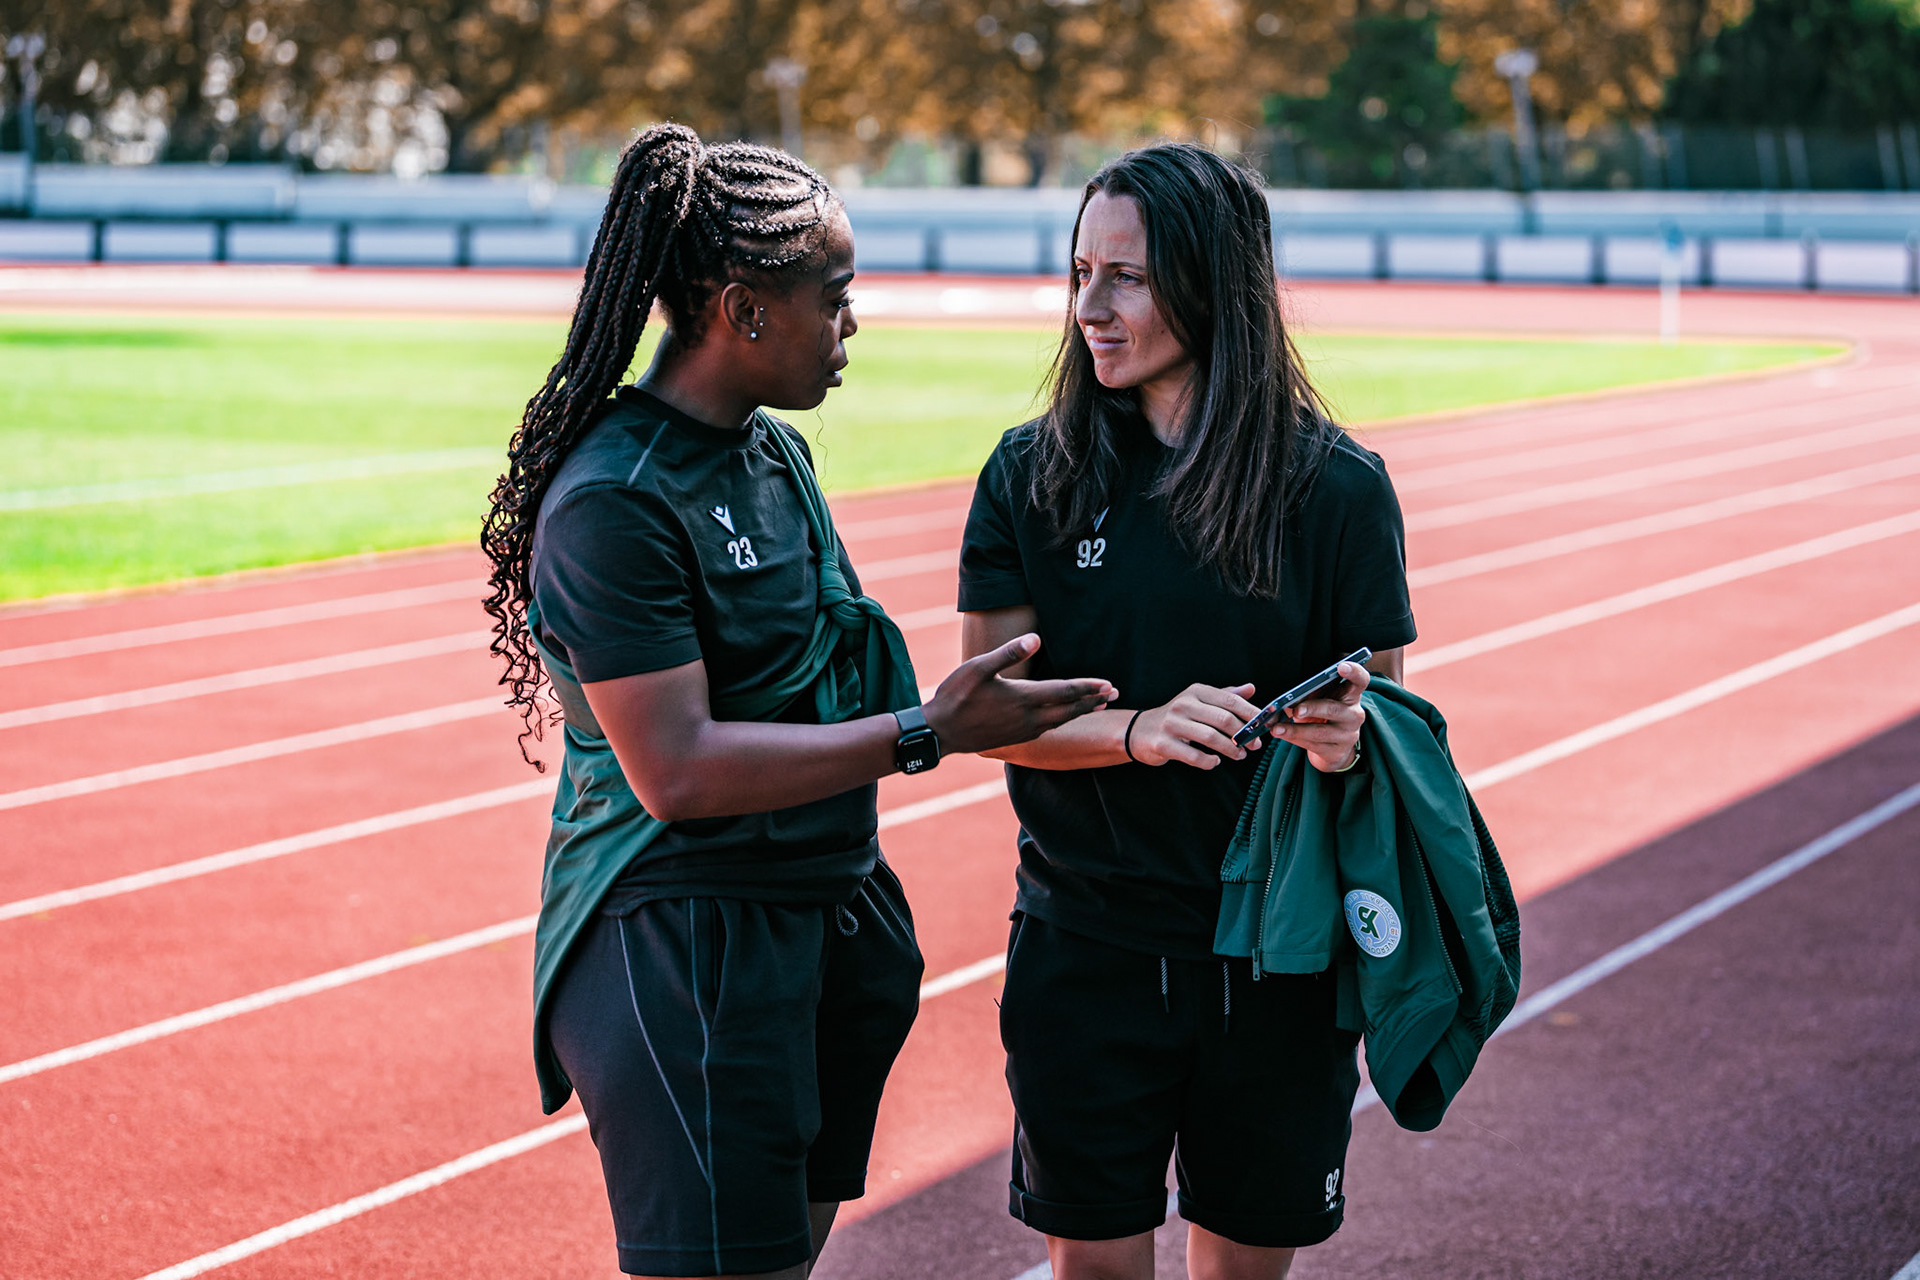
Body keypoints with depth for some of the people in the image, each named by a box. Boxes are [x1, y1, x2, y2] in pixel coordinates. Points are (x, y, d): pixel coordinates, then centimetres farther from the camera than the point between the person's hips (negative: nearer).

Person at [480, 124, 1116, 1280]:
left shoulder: (776, 450, 10)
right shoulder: (615, 502, -18)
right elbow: (676, 771, -23)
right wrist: (924, 733, -22)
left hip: (824, 915, 9)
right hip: (684, 953, -9)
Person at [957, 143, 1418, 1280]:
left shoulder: (1338, 488, -5)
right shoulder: (1033, 474, -2)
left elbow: (1383, 706, 2)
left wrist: (1348, 737, -22)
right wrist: (1138, 731, -23)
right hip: (1086, 942, 0)